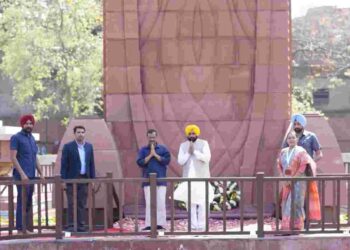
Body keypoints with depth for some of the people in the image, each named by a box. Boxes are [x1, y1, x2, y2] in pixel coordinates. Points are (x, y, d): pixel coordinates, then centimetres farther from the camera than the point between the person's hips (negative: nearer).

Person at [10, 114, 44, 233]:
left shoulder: (32, 138, 17)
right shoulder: (16, 138, -4)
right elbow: (13, 157, -11)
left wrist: (41, 174, 15)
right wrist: (22, 174, -18)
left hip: (31, 176, 7)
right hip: (22, 175, -7)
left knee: (28, 202, 7)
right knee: (22, 201, -8)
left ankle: (25, 226, 11)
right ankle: (21, 228, -6)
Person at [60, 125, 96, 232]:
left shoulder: (89, 146, 10)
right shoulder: (68, 146, -3)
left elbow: (92, 163, 12)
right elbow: (64, 164, -4)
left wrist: (93, 179, 7)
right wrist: (63, 180, -10)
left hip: (85, 179, 4)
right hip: (72, 179, -4)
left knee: (82, 204, 6)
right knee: (71, 204, -2)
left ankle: (81, 226, 10)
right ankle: (70, 226, 1)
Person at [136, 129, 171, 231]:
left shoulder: (163, 149, 6)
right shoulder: (143, 150, 8)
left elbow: (167, 160, -7)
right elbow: (140, 162, -4)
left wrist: (155, 154, -9)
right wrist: (150, 155, -9)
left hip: (161, 180, 0)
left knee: (161, 203, -3)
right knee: (149, 203, 0)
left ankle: (160, 224, 0)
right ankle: (149, 224, 2)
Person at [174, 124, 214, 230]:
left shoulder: (204, 143, 2)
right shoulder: (183, 145, 10)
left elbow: (207, 158, -10)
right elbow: (180, 161, 2)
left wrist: (195, 151, -13)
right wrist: (188, 152, -9)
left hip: (201, 177, -3)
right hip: (188, 177, 3)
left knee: (202, 201, -8)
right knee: (190, 201, 1)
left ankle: (201, 225, -6)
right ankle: (193, 225, 6)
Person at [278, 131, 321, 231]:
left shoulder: (301, 151, -6)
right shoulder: (283, 152, 10)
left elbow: (303, 167, -12)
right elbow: (279, 165, 13)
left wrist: (293, 179, -15)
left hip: (298, 181, -6)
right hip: (287, 182, 6)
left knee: (296, 203, -11)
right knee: (286, 204, 4)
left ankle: (297, 227, -8)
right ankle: (286, 226, 8)